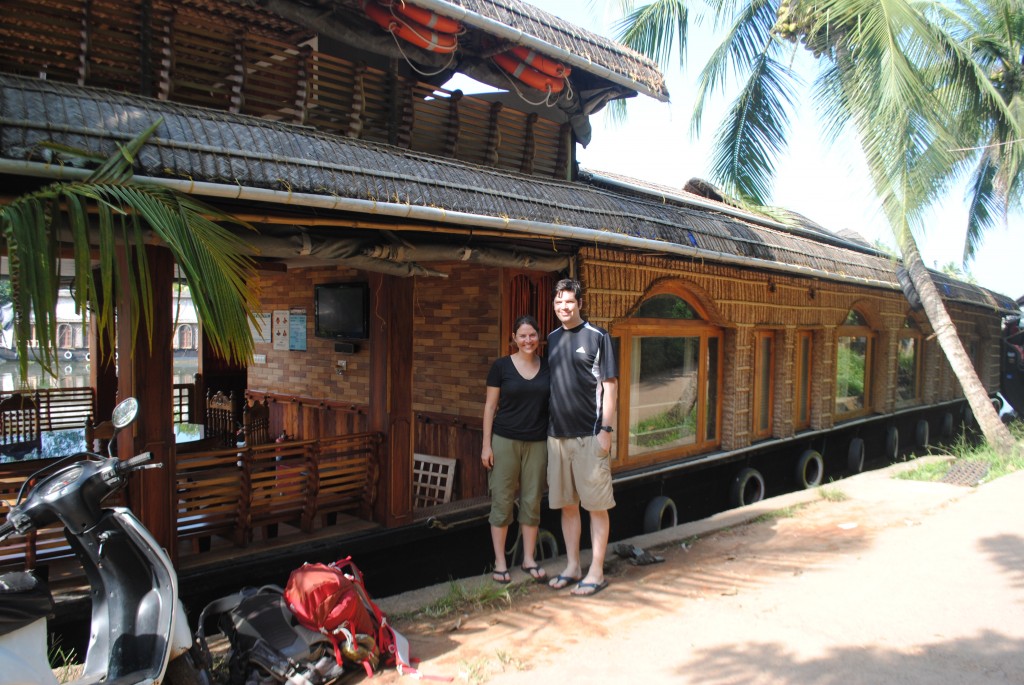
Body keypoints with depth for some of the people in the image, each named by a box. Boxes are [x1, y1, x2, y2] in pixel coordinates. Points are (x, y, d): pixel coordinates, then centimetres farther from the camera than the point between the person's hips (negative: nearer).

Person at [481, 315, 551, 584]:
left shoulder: (548, 367, 6)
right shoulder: (501, 366, -2)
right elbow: (490, 406, 0)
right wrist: (486, 445, -4)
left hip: (537, 443, 3)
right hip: (505, 441, -2)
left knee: (532, 501, 8)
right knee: (502, 501, 3)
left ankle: (529, 559, 22)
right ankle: (500, 562, 15)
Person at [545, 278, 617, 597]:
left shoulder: (597, 337, -4)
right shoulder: (551, 339, 12)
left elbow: (609, 385, -7)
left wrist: (606, 430, -12)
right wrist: (546, 426, 11)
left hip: (589, 434, -6)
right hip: (557, 434, 6)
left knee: (596, 505, 2)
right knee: (566, 504, 12)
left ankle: (596, 571, 11)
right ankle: (572, 566, 24)